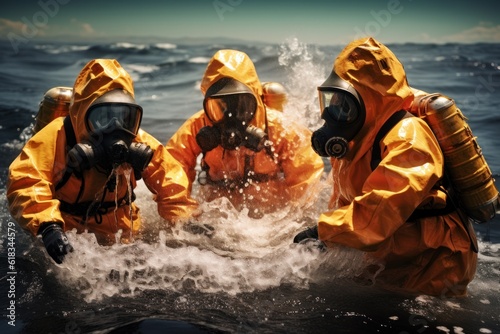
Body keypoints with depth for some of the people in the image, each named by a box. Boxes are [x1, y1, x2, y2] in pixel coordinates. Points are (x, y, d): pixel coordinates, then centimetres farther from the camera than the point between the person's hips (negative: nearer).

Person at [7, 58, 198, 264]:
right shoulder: (56, 138, -22)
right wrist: (48, 225, -49)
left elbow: (172, 186, -4)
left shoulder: (141, 145, -10)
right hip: (65, 230, -3)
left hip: (117, 232, 3)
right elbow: (24, 182, -33)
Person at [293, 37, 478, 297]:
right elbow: (343, 202, 10)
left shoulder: (407, 137, -23)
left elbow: (381, 210, -35)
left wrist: (323, 231, -30)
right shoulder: (355, 141, 6)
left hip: (434, 264, -8)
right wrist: (325, 237, -5)